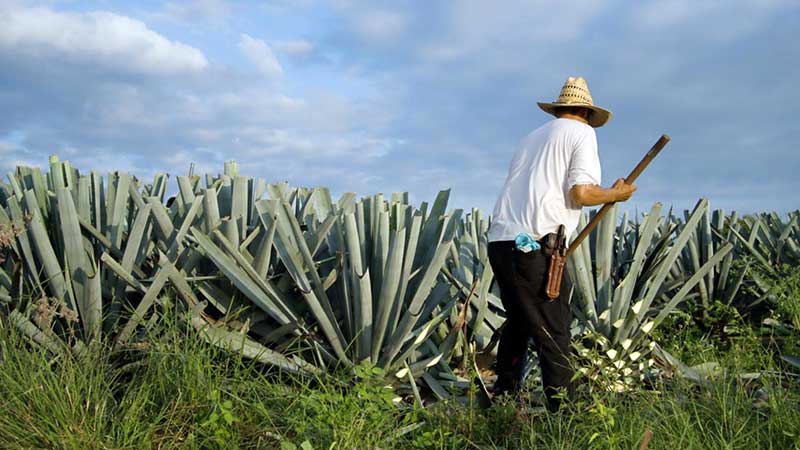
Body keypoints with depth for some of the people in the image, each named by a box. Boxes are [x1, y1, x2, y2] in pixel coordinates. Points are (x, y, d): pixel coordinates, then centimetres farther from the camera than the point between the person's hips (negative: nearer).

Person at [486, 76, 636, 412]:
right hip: (534, 246, -7)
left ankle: (503, 397, 29)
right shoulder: (582, 132, 4)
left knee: (517, 322, 22)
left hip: (500, 241, 7)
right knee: (553, 336, -3)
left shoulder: (532, 137, 24)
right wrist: (616, 194, 8)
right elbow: (581, 193, -9)